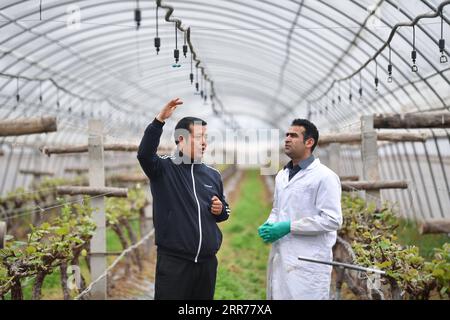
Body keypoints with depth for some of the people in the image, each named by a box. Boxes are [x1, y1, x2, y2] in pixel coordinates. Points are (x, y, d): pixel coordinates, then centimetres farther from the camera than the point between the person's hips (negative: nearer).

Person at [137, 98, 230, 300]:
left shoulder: (212, 175, 11)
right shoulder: (164, 169, -4)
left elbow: (224, 211, 23)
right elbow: (144, 154, -25)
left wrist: (220, 210, -1)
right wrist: (160, 120, -31)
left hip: (207, 262, 5)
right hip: (173, 262, -5)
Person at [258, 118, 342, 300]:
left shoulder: (324, 176, -9)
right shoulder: (282, 176, 15)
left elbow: (332, 220, -16)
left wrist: (290, 227, -18)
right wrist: (268, 226, 3)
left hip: (307, 264, -7)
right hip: (281, 258, 7)